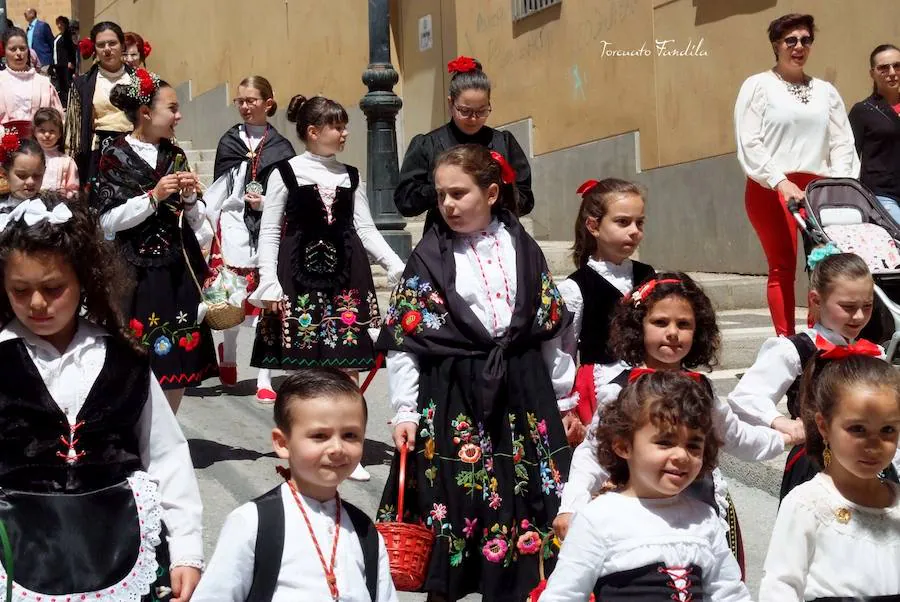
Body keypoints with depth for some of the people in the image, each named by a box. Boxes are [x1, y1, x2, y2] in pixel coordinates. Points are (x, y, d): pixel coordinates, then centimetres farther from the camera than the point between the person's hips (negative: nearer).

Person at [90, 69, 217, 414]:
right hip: (136, 273, -5)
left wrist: (189, 197, -6)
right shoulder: (115, 157, -3)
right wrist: (153, 196, -15)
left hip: (179, 272, 5)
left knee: (180, 363, 5)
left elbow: (195, 224, 13)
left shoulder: (176, 157, 12)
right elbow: (107, 222, -9)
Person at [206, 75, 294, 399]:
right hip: (234, 226, 1)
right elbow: (217, 190, 14)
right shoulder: (229, 142, 11)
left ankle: (264, 378, 1)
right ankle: (228, 355, 32)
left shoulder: (281, 147, 4)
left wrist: (265, 202, -11)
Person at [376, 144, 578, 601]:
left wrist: (565, 399, 12)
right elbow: (403, 342, -3)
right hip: (453, 396, -2)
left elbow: (551, 329, 10)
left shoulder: (523, 249, 6)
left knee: (523, 502, 6)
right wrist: (405, 411, -10)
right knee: (451, 500, 0)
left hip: (523, 391, 3)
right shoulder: (428, 259, -1)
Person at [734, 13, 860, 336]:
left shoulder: (825, 90, 19)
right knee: (782, 266, -5)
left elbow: (842, 142, 13)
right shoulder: (757, 86, 6)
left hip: (819, 188, 4)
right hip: (771, 189, -4)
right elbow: (749, 143, -5)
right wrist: (780, 182, -16)